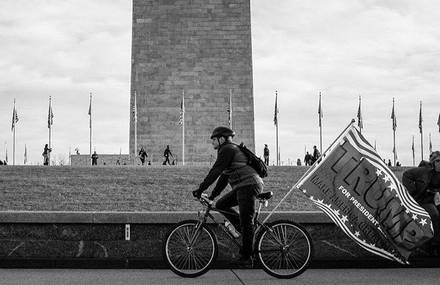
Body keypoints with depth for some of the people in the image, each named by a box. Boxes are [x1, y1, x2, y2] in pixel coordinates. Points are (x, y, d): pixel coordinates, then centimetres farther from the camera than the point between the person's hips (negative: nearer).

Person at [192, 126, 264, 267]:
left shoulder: (227, 149, -8)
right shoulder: (230, 150, 23)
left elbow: (215, 171, -15)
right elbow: (224, 176, 25)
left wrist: (200, 189, -12)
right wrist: (212, 195, 24)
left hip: (248, 186, -10)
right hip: (242, 187, 10)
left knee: (246, 223, -6)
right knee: (220, 204, 11)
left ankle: (246, 258, -1)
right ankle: (244, 229, 11)